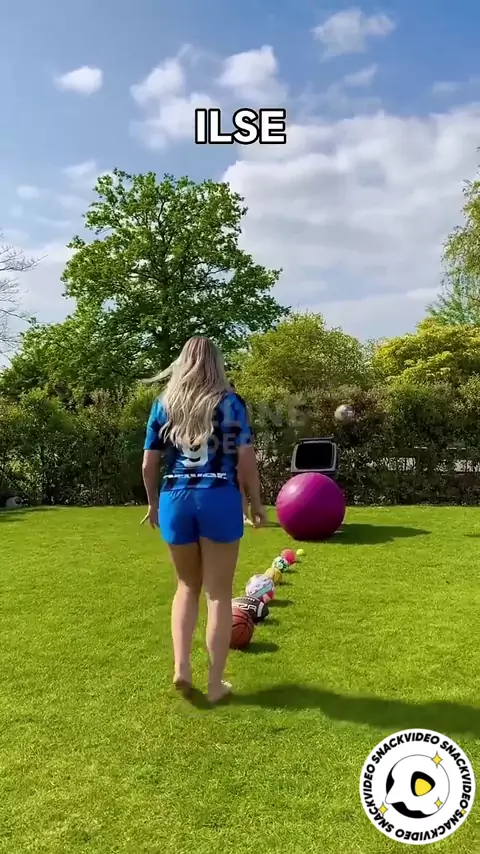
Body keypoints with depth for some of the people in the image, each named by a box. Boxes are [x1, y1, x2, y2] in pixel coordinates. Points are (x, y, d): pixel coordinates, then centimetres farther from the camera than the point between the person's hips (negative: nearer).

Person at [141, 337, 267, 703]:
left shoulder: (164, 404, 8)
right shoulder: (230, 402, 1)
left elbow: (149, 465, 8)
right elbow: (246, 460, -5)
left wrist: (154, 504, 22)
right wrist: (257, 504, 7)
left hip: (176, 499, 3)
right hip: (220, 499, -2)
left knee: (188, 586, 22)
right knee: (219, 594, 9)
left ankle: (181, 667, 13)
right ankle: (216, 683, 17)